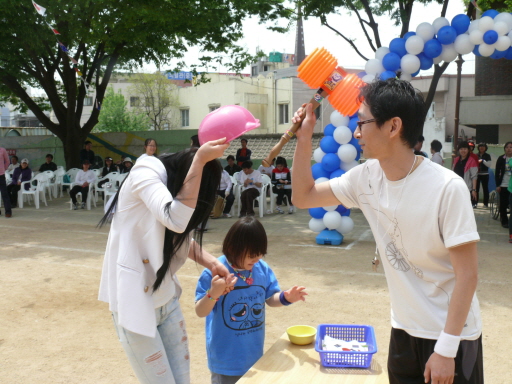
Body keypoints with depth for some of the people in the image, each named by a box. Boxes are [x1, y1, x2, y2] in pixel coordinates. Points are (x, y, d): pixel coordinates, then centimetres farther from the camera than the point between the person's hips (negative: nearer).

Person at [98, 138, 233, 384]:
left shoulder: (175, 184, 7)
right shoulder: (145, 174, -17)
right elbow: (176, 219, -33)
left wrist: (212, 263, 0)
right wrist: (200, 160, -32)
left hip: (165, 299, 8)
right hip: (135, 301, -7)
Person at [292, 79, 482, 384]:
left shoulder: (447, 188, -23)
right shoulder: (366, 178, -5)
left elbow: (467, 273, -19)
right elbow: (304, 197, 5)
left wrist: (446, 349, -18)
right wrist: (304, 136, -5)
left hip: (452, 336, -5)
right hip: (404, 330, 6)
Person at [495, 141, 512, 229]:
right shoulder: (501, 159, 2)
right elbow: (497, 173, 2)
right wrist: (497, 185, -4)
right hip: (503, 185, 0)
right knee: (503, 204, 3)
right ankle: (504, 221, 12)